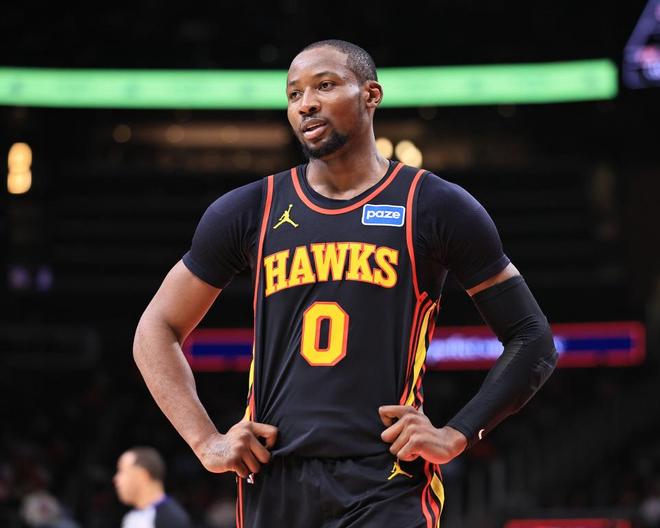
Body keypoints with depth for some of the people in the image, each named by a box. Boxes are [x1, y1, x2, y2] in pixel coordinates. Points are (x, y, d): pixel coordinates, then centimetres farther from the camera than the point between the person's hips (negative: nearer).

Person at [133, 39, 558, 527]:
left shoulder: (436, 208, 3)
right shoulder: (248, 212, 10)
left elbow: (533, 340, 6)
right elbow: (157, 331, 17)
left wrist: (457, 435, -5)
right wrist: (207, 441, 5)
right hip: (274, 486, 4)